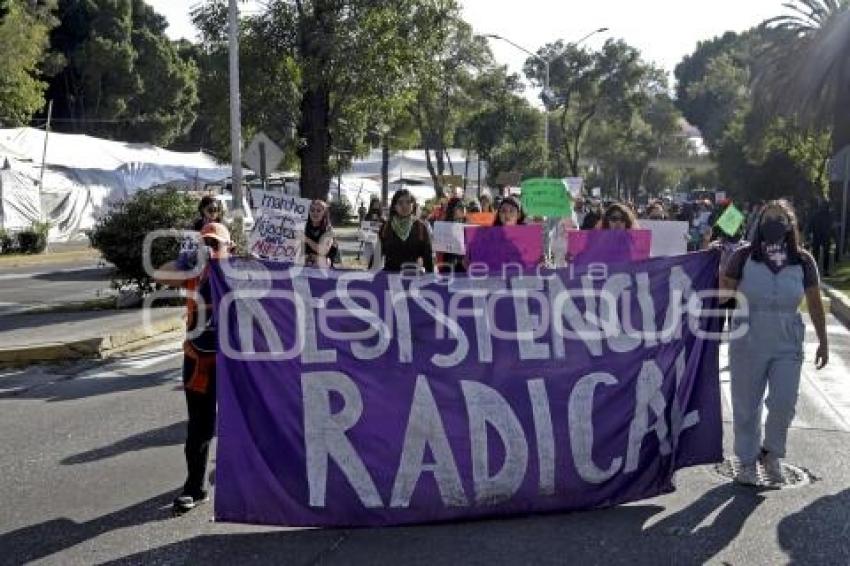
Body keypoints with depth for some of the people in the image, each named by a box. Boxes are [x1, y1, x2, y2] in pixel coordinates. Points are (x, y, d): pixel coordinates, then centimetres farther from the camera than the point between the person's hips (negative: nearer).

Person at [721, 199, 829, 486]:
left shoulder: (803, 261, -1)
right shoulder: (744, 256, -6)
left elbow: (815, 304, 7)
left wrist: (823, 342, 8)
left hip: (787, 345, 1)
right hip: (747, 343, -1)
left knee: (784, 403, -5)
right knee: (746, 407, 8)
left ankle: (771, 453, 22)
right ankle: (747, 461, 27)